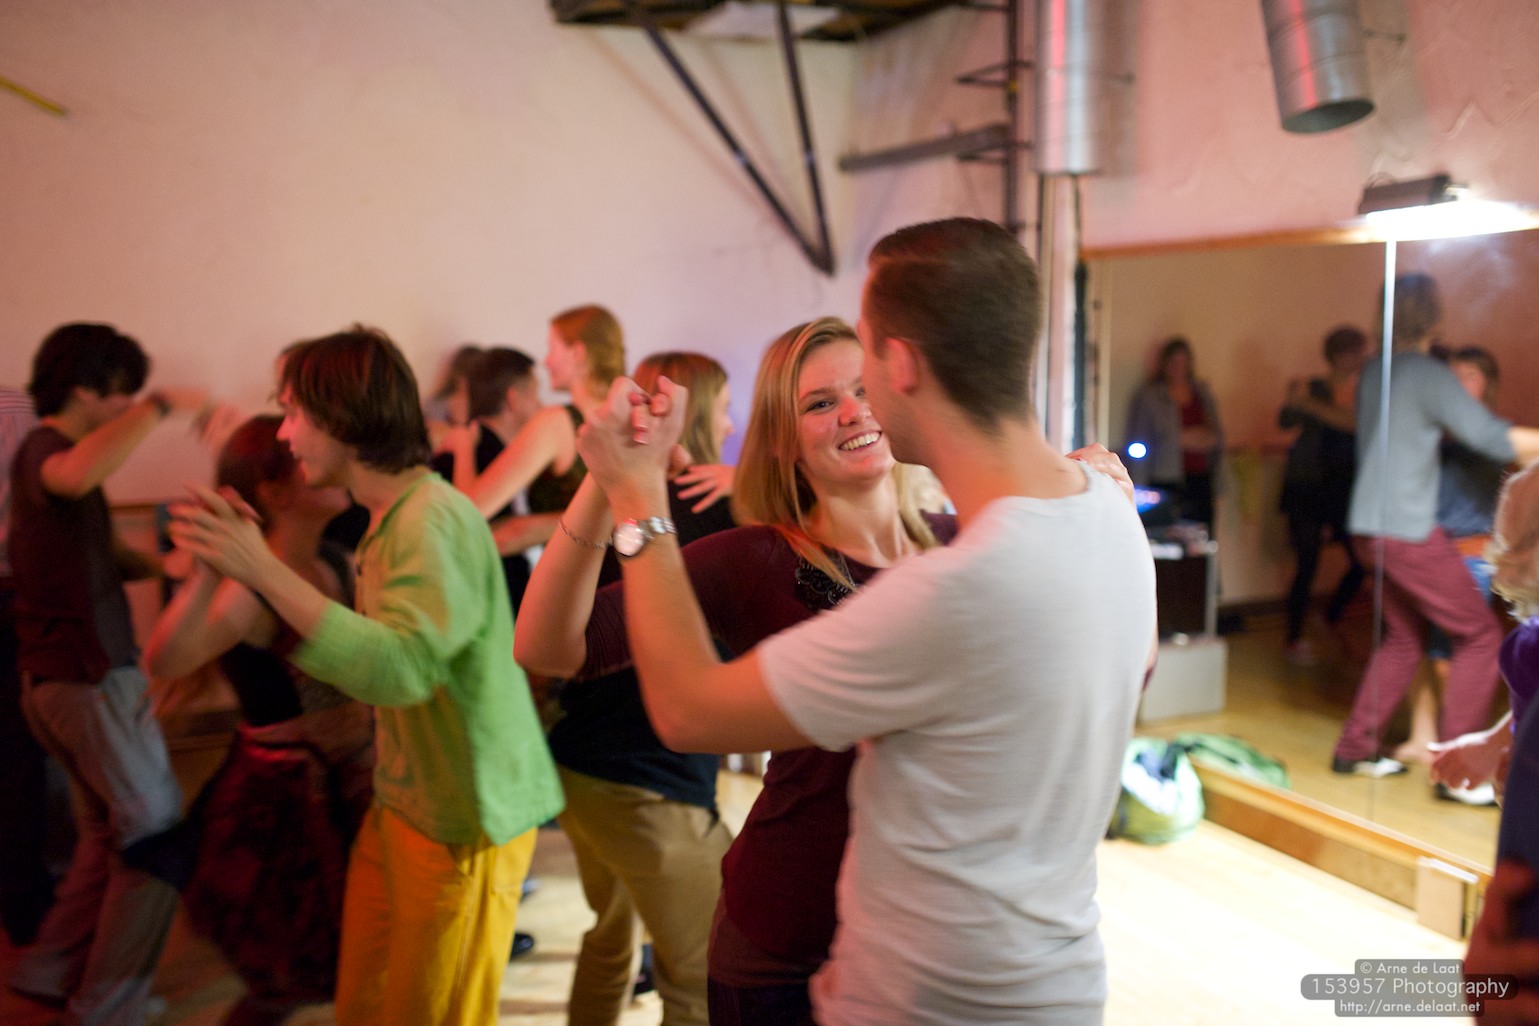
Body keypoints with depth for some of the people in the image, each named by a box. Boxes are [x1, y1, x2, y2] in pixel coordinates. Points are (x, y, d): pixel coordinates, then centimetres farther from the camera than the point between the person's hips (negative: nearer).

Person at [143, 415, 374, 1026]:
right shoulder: (253, 586, -22)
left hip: (357, 787, 7)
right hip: (283, 801, -7)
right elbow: (163, 662, -40)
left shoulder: (339, 564, -1)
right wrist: (208, 569, -53)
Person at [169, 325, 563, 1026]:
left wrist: (265, 571, -34)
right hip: (401, 806, 9)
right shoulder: (390, 518, 9)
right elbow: (380, 659, 10)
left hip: (463, 825, -9)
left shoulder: (433, 521, -22)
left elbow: (401, 669, -34)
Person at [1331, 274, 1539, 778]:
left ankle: (1355, 749, 20)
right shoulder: (1428, 375, -13)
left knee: (1402, 638, 19)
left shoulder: (1373, 371, 12)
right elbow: (1493, 438, -18)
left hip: (1369, 525, 8)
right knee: (1481, 636, 1)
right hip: (1409, 530, -8)